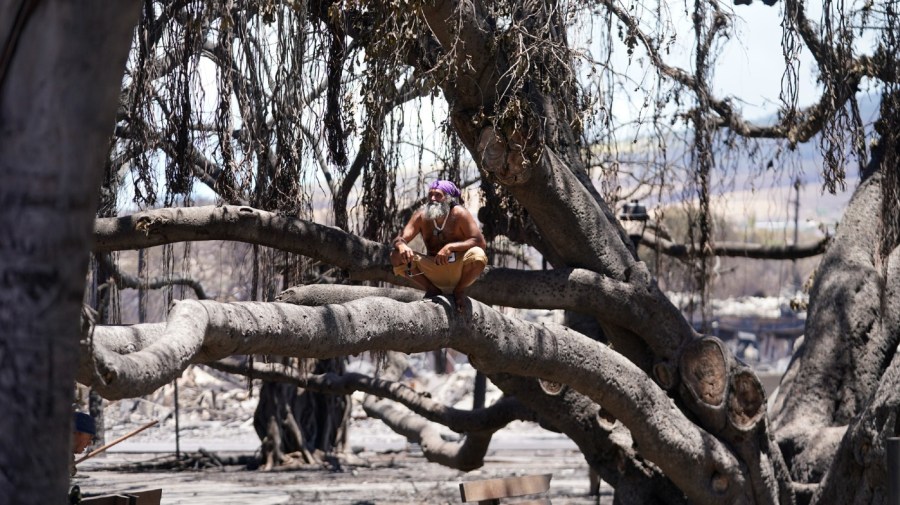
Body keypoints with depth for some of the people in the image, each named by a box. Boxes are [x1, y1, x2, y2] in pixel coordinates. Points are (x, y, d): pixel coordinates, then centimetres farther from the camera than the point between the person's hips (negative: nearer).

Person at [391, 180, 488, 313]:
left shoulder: (459, 214, -14)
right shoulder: (421, 216, -5)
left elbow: (481, 242, -20)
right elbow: (399, 239, -8)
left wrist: (450, 247, -33)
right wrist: (401, 245, -35)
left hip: (457, 269, -2)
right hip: (433, 270, 2)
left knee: (478, 255, -34)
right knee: (396, 257, -19)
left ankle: (460, 290, -3)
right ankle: (431, 289, 2)